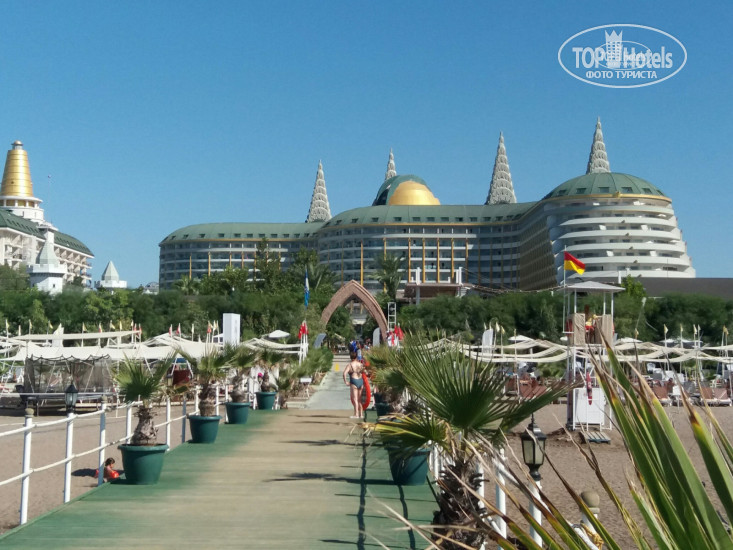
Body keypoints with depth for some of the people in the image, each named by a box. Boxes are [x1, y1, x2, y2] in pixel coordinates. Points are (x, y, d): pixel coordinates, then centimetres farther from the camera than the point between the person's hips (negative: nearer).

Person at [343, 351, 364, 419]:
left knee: (355, 399, -4)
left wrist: (345, 381, -11)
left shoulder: (350, 364, -6)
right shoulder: (360, 364, 9)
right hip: (361, 381, 5)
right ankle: (361, 414, 16)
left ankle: (356, 414, -9)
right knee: (359, 399, 13)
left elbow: (344, 373, -19)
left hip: (353, 382, -5)